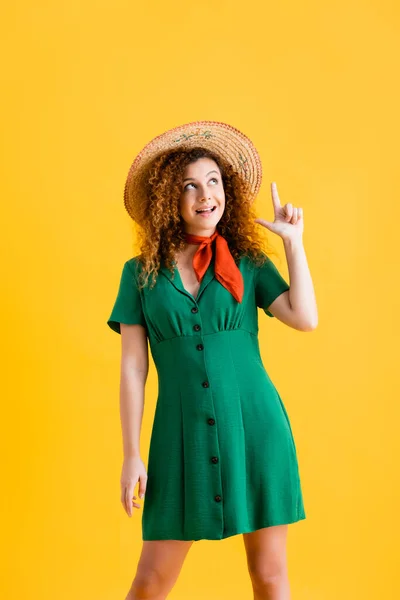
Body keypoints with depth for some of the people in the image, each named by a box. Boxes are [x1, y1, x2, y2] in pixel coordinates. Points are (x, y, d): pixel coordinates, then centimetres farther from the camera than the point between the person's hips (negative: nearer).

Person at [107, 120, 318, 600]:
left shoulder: (249, 262, 5)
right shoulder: (141, 272, 4)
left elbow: (305, 317, -8)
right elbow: (132, 367, 2)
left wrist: (293, 240, -4)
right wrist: (131, 455, 0)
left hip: (255, 428, 1)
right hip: (183, 435, 0)